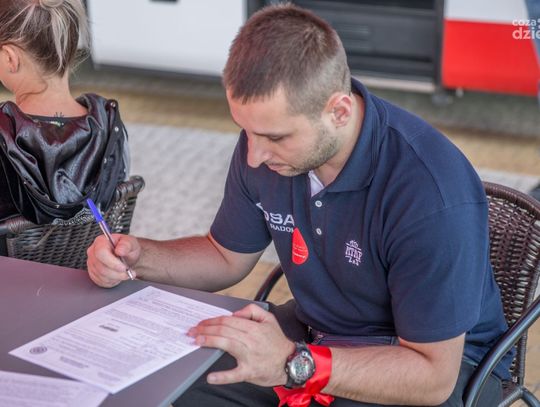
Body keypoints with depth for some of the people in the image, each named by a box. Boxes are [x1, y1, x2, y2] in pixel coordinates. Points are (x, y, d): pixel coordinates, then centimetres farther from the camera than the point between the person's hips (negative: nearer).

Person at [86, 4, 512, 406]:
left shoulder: (433, 193, -31)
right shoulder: (266, 140, -10)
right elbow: (228, 256, 8)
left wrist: (294, 364, -36)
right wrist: (138, 256, -10)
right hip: (313, 329, 5)